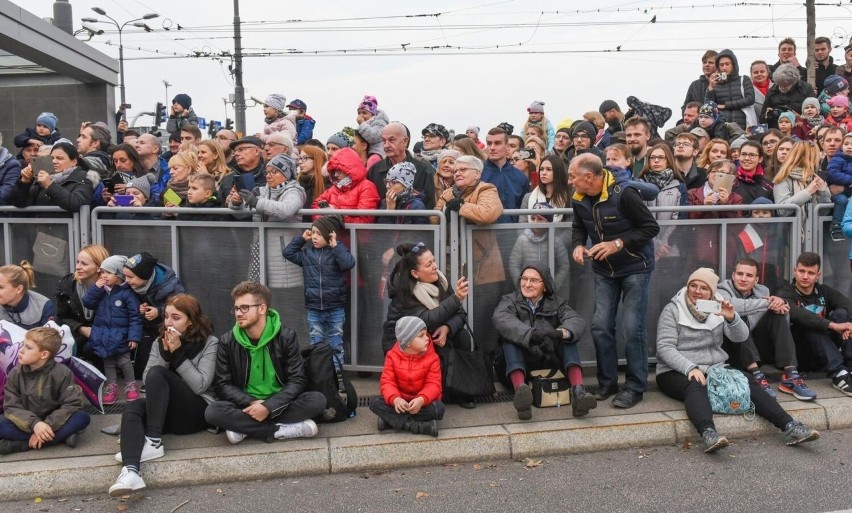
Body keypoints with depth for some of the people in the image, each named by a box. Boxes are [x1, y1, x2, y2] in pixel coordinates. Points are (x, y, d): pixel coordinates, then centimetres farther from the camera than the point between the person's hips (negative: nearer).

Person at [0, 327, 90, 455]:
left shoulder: (61, 373, -13)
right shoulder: (16, 374, -6)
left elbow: (72, 404, -16)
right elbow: (11, 407, -10)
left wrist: (47, 426, -26)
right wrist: (34, 424, -28)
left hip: (52, 423, -2)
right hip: (29, 424, 2)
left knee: (82, 418, -28)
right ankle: (61, 436, -26)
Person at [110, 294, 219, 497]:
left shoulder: (209, 343, -3)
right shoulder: (160, 342, 11)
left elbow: (200, 385, -15)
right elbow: (147, 381, -1)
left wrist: (178, 353, -17)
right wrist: (166, 353, -14)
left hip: (198, 412, -4)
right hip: (168, 412, 5)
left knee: (158, 373, -25)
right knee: (132, 408, -27)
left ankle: (154, 442, -28)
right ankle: (130, 471, -49)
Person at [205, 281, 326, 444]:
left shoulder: (286, 336, -7)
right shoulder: (227, 341, -2)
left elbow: (298, 380, -10)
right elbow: (222, 384, -3)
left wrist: (269, 406, -24)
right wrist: (251, 403, -20)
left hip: (278, 405, 0)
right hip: (246, 406, 1)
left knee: (317, 399, -27)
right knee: (212, 412, -28)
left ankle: (243, 427, -21)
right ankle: (280, 430, -25)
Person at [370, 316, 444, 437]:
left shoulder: (432, 357, -11)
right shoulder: (393, 356, -9)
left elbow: (433, 384, -17)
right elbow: (387, 382, -13)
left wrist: (421, 400, -38)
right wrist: (395, 399, -35)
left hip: (420, 402, -1)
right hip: (400, 401, 1)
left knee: (438, 408, -31)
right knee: (375, 403, -24)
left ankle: (391, 420, -24)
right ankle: (418, 426, -32)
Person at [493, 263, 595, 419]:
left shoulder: (556, 303, 7)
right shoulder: (510, 300, 2)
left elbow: (577, 321, -14)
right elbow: (501, 320, -23)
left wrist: (562, 332, -39)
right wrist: (530, 334, -43)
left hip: (551, 359, 2)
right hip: (521, 361, -1)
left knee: (568, 334, -18)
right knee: (508, 337, -26)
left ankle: (578, 391, -38)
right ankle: (520, 389, -51)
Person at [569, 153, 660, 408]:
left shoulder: (623, 194, -24)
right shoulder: (579, 199, -5)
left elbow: (651, 227, -19)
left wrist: (618, 244, -26)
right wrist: (578, 245, -9)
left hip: (634, 267, -5)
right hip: (604, 269, 6)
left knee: (632, 327, -4)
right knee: (601, 326, 4)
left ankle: (635, 387, 10)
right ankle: (607, 382, 20)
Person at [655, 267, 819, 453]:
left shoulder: (718, 308, 11)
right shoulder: (672, 310, -1)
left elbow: (741, 337, -2)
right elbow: (664, 347, -11)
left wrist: (731, 318, -23)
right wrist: (690, 368, -26)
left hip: (715, 368, 5)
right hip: (677, 372, -5)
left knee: (748, 384, -20)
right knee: (696, 387, -36)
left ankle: (789, 427, -26)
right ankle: (708, 434, -57)